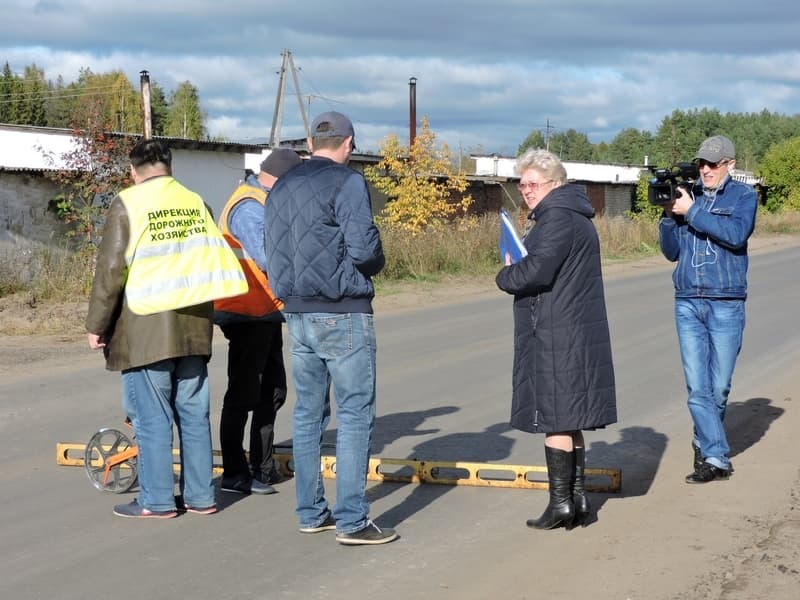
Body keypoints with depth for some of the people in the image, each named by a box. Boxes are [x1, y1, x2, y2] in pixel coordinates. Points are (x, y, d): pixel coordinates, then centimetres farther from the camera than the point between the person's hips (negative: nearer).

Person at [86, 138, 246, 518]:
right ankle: (200, 496, 16)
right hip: (194, 329, 5)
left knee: (152, 417, 2)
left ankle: (156, 500, 6)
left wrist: (96, 325, -1)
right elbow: (213, 261, 14)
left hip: (146, 331, -5)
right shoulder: (195, 202, 9)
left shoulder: (128, 204, -6)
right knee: (194, 413, 11)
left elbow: (111, 269, -9)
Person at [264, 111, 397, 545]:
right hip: (342, 314, -7)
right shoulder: (347, 182, -10)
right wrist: (375, 264, 3)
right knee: (355, 415, -3)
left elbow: (273, 251, 12)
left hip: (297, 312, 7)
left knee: (308, 412, 13)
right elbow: (363, 247, -18)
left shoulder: (282, 186, 13)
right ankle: (351, 520, -4)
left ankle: (311, 512, 18)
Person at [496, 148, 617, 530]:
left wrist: (505, 276, -6)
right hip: (576, 336, 10)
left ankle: (561, 502, 1)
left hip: (557, 337, -10)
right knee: (568, 420, 14)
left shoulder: (557, 217, -15)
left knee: (556, 419, -4)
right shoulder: (573, 215, 19)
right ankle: (577, 497, 20)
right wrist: (515, 273, 6)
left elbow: (537, 270, -25)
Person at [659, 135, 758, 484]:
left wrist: (692, 212, -16)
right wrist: (669, 216, -6)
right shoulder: (687, 195, 9)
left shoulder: (743, 196, 2)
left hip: (726, 305, -2)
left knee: (718, 388, 6)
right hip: (687, 304, 2)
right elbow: (671, 252, 10)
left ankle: (704, 443, 26)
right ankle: (716, 459, 2)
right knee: (697, 388, -3)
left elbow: (736, 234, -17)